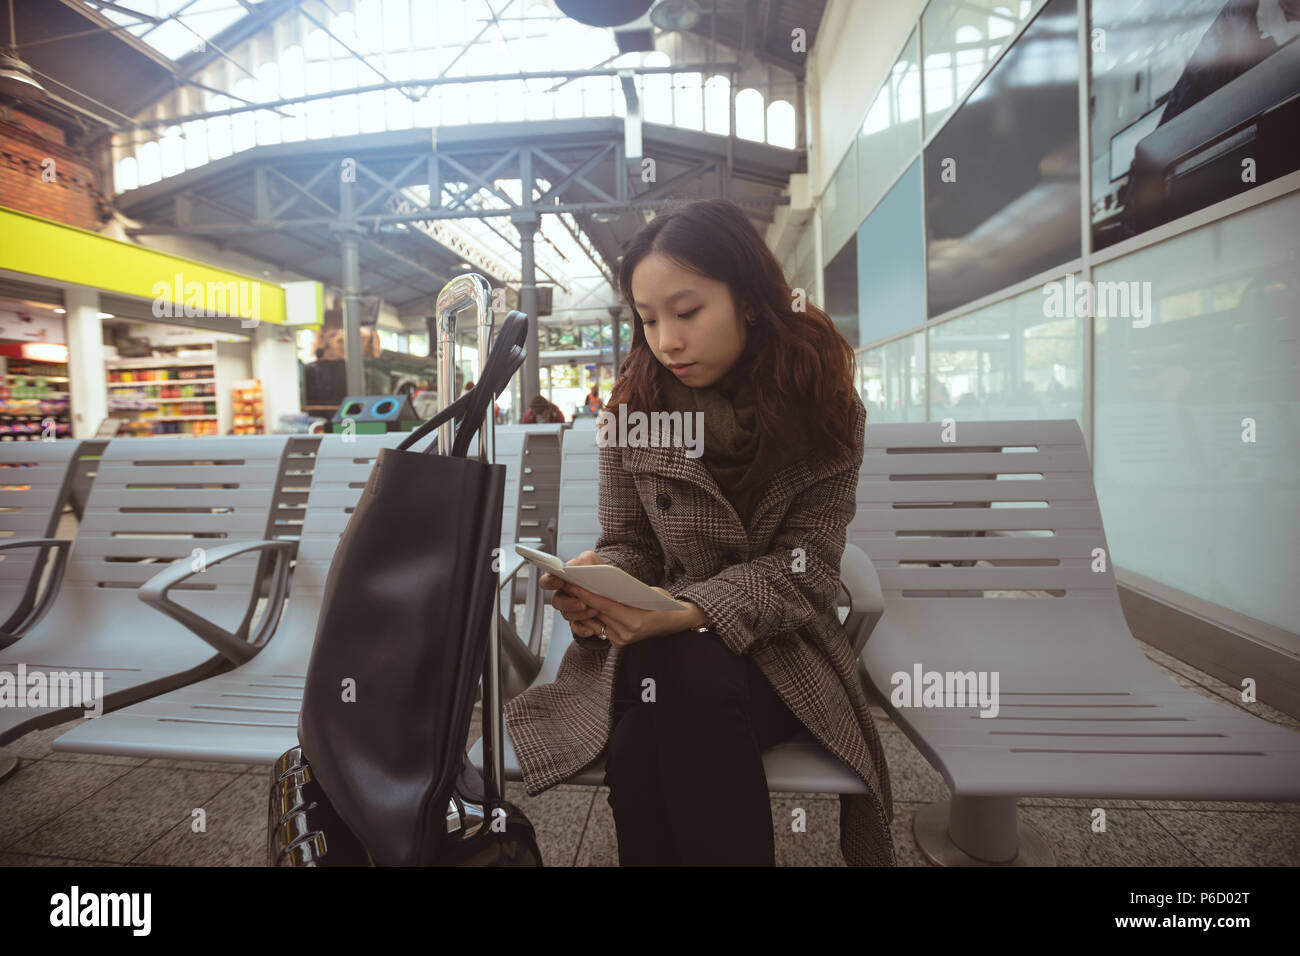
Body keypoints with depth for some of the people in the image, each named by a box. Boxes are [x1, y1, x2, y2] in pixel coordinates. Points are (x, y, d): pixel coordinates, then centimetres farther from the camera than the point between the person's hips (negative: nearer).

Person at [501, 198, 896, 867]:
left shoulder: (824, 408, -5)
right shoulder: (633, 409, -1)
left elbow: (802, 568, -10)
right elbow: (627, 543, 5)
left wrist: (690, 611, -28)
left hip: (774, 645, -1)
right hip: (661, 648, 2)